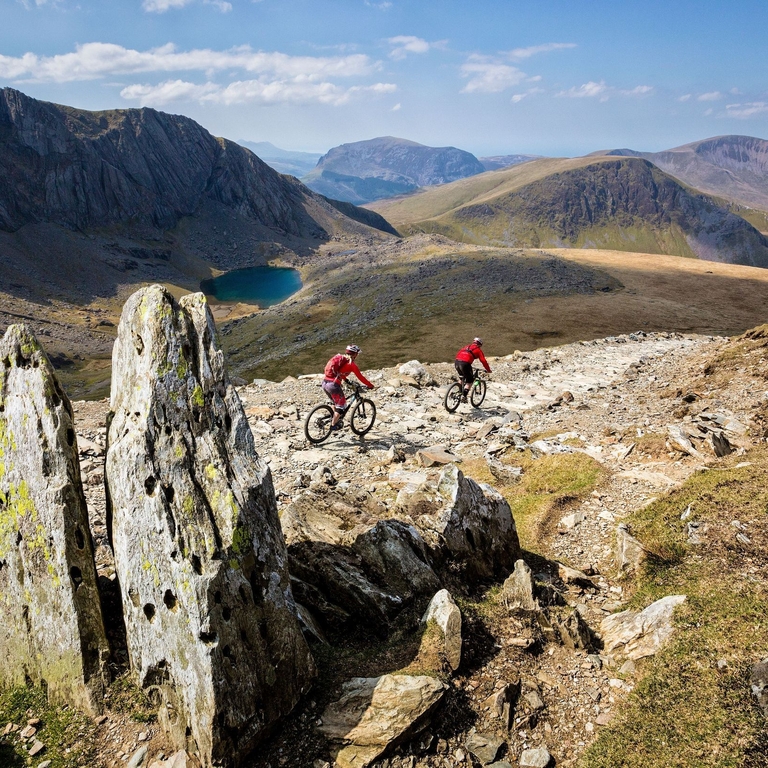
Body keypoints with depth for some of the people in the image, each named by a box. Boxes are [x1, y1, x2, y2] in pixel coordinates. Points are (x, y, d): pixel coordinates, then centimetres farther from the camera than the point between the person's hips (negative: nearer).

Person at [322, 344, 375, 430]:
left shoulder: (338, 357, 18)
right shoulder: (351, 364, -2)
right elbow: (360, 377, 4)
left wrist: (346, 380, 46)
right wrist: (370, 385, 17)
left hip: (324, 382, 7)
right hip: (333, 385, -7)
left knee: (336, 402, 29)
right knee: (341, 405, 10)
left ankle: (335, 420, 35)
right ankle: (333, 425, 12)